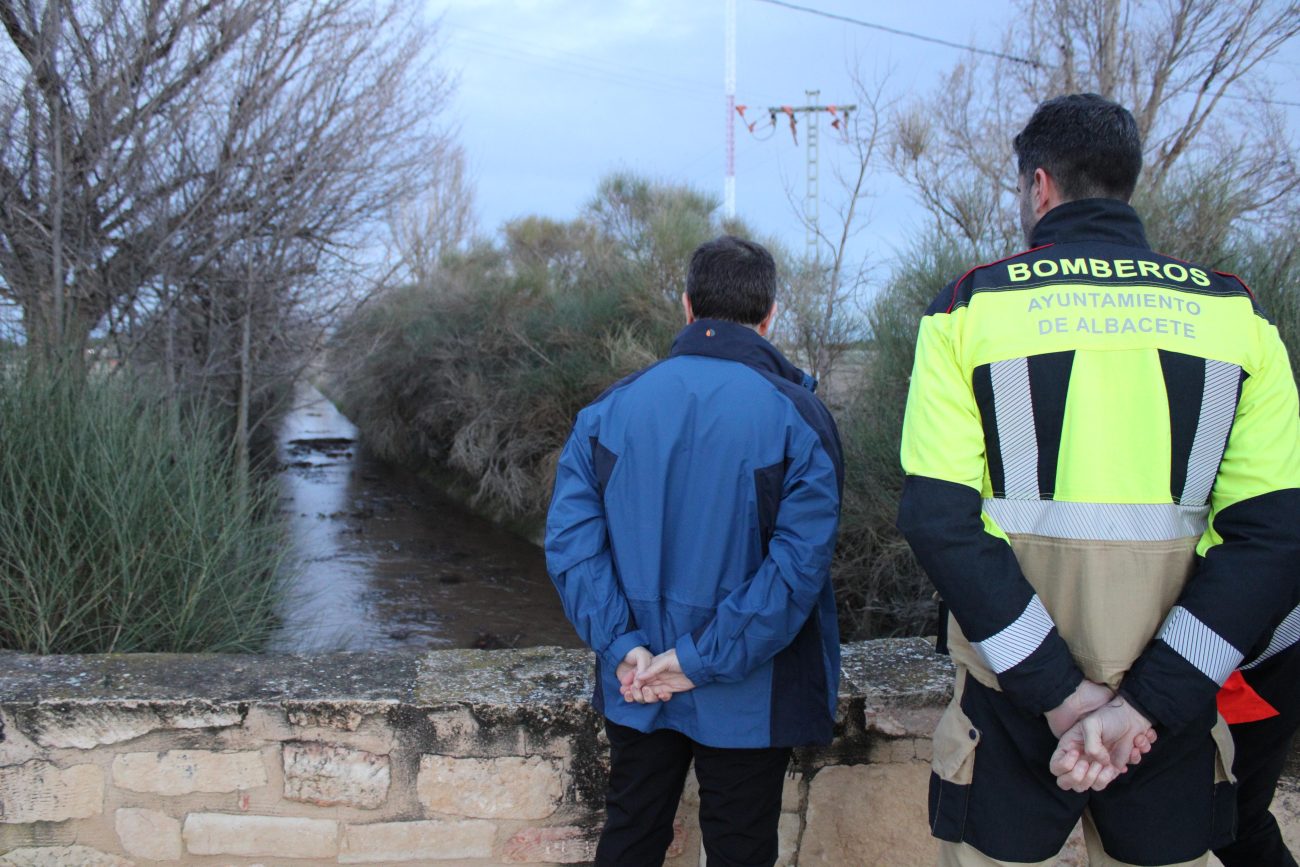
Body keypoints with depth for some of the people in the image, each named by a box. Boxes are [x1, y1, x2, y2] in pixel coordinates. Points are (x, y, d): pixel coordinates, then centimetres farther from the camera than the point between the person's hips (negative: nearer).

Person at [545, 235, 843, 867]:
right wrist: (705, 659, -18)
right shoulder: (797, 417, -12)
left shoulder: (610, 409, -3)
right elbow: (799, 562, -21)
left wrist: (621, 645, -11)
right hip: (747, 699, -3)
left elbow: (570, 536, -9)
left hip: (634, 690, 3)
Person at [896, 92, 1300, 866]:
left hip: (1011, 705, -1)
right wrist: (1144, 702, -12)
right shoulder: (1234, 311, 1)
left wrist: (1064, 694, -12)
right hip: (1172, 715, 2)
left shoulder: (971, 306, -4)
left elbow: (940, 520, -13)